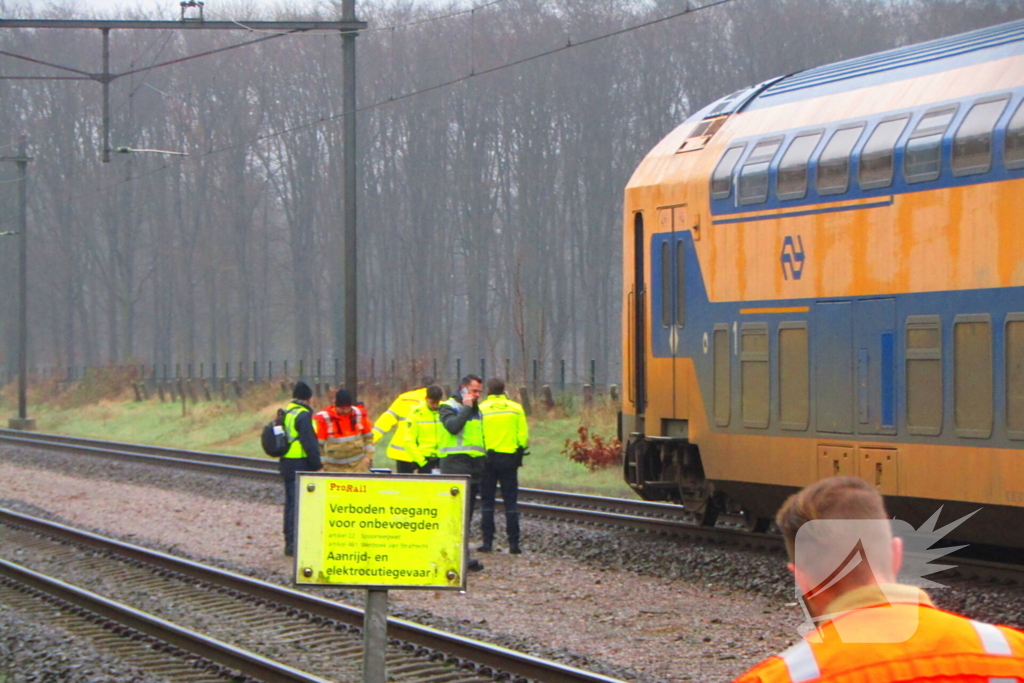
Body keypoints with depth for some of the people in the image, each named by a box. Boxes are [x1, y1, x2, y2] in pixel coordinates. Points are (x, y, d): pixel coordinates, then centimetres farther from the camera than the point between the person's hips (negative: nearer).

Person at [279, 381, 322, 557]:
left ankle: (289, 542, 20)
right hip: (300, 464, -9)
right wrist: (317, 466, -15)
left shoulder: (285, 414, 14)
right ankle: (293, 541, -12)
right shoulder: (303, 415, -14)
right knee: (298, 504, -9)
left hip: (286, 463, 9)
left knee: (290, 502, 15)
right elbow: (309, 443, -19)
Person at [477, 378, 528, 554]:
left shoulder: (481, 409, -5)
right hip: (510, 458, 1)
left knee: (487, 501, 6)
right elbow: (524, 437, 0)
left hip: (487, 459, -1)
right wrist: (519, 455, 14)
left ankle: (488, 541, 1)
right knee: (511, 501, 5)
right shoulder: (516, 409, 2)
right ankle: (514, 543, 1)